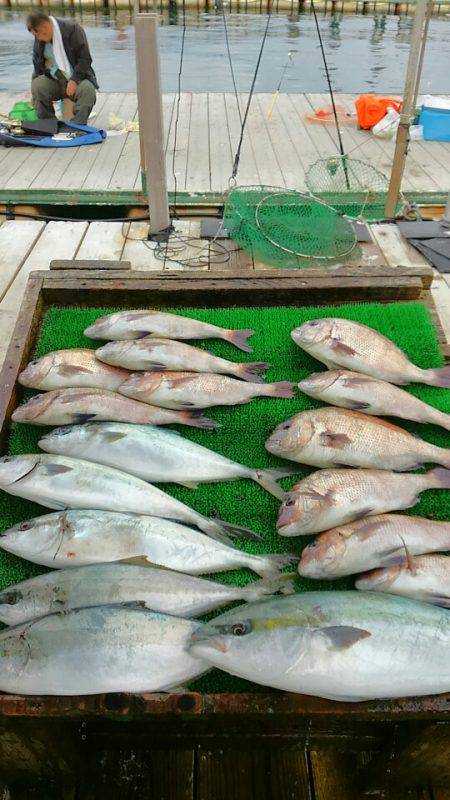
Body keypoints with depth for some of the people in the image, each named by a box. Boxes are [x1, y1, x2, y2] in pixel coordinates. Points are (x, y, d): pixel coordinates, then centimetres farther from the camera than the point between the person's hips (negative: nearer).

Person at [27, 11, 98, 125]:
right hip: (53, 80, 4)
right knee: (37, 86, -26)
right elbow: (37, 66, 14)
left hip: (76, 77, -3)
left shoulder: (72, 29, -10)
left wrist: (74, 80, -22)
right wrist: (34, 94, 8)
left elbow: (85, 58, -12)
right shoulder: (39, 39, 5)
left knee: (87, 90, -36)